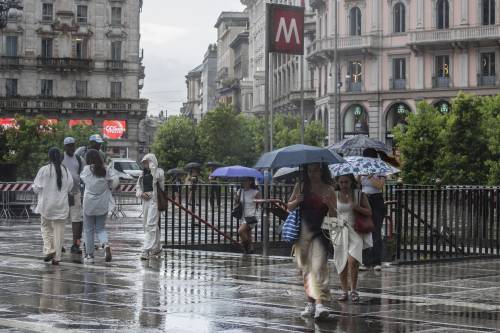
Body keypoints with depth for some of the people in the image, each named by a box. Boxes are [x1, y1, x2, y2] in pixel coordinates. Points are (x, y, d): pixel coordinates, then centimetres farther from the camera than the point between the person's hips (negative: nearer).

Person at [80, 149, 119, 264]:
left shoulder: (87, 169, -7)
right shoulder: (106, 170, -3)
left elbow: (82, 177, 7)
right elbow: (115, 180, -9)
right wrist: (109, 187, 9)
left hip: (89, 204, -2)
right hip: (103, 204, 2)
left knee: (88, 230, 10)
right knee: (100, 228, 14)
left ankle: (89, 255, 12)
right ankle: (105, 244, -15)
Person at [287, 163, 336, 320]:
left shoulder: (328, 190, 2)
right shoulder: (301, 186, 7)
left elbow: (334, 215, 2)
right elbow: (289, 207, 12)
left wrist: (329, 204, -18)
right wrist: (296, 201, -9)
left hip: (319, 233, -3)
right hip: (302, 232, 3)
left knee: (319, 266, -17)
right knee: (305, 268, 8)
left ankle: (320, 304, -25)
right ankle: (310, 302, 18)